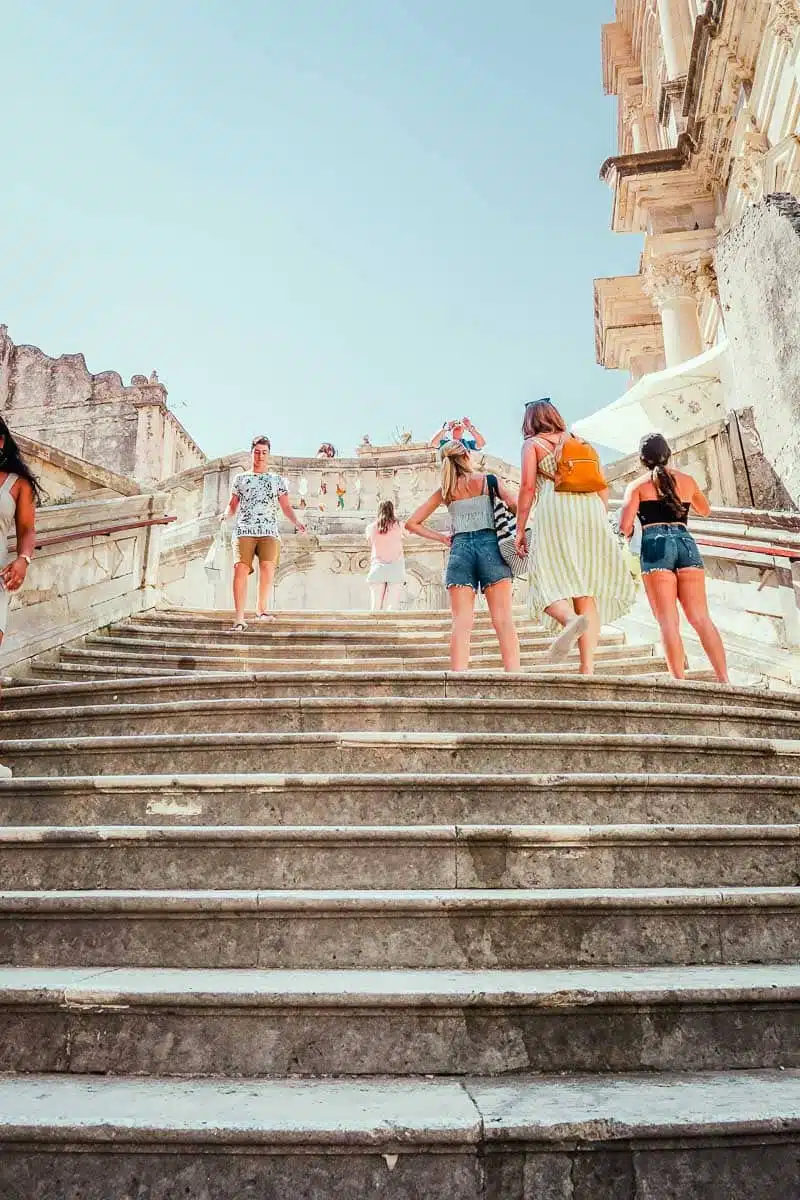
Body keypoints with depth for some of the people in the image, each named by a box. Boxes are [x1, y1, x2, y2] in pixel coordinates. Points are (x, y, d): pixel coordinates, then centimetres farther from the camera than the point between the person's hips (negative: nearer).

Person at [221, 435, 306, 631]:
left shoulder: (278, 480, 18)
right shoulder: (240, 478, 19)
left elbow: (286, 507, 14)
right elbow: (233, 505, 18)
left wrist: (296, 522, -4)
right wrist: (226, 514, -5)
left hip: (269, 531, 0)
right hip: (244, 530, 0)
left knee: (268, 567, -17)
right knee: (241, 569, -15)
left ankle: (262, 607, 3)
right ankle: (239, 617, -13)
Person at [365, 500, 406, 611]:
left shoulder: (371, 527, 6)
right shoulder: (399, 525, 3)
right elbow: (405, 535, 21)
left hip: (377, 567, 1)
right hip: (395, 567, -1)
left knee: (376, 608, 0)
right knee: (390, 607, -7)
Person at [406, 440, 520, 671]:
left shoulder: (445, 491, 15)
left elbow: (412, 523, 17)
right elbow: (517, 506, -7)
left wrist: (442, 538, 15)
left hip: (459, 547, 2)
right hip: (490, 543, -2)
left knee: (462, 621, -2)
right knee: (503, 619, -4)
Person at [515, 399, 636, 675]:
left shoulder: (532, 443, 13)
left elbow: (528, 486, 0)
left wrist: (520, 529, 1)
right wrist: (601, 523, 23)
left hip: (555, 510, -4)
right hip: (591, 508, 4)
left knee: (551, 583, -2)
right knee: (586, 591, 1)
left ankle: (571, 620, -37)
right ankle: (588, 667, -8)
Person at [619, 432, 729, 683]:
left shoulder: (637, 485, 9)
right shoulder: (687, 479, 19)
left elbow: (625, 527, -2)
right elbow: (705, 510, 38)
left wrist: (628, 534, 20)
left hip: (656, 545, -3)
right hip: (685, 542, 3)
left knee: (668, 621, -6)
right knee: (701, 618, -1)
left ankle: (680, 682, -12)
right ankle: (724, 680, -8)